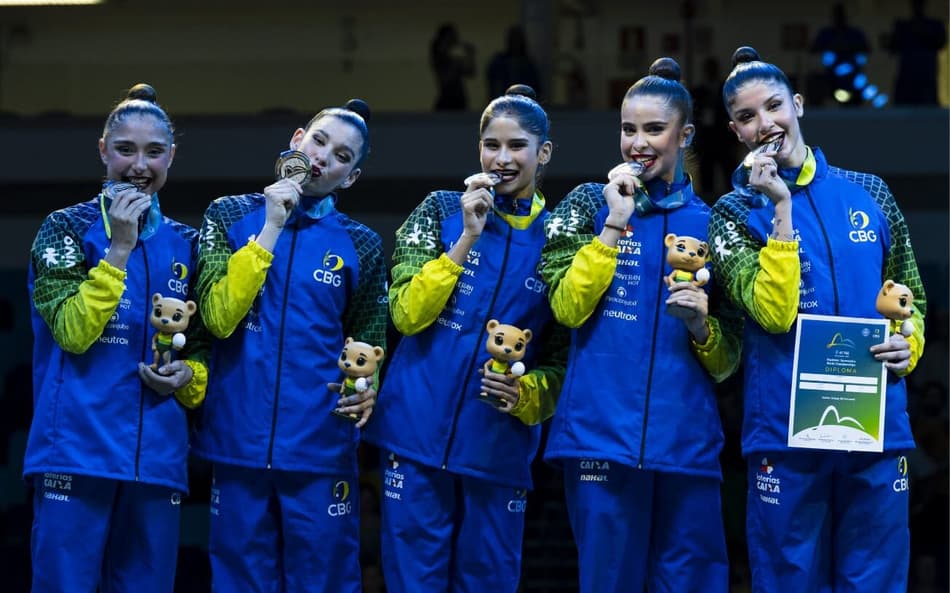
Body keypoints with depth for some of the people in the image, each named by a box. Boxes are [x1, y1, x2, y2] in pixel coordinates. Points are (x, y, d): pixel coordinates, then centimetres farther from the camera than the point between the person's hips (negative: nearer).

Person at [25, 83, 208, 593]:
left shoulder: (184, 244, 14)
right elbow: (73, 330, -11)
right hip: (77, 449, -4)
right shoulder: (67, 228, 2)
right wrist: (120, 247, -14)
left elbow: (202, 348, 21)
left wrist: (188, 377, -1)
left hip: (158, 454, 4)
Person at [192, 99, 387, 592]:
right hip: (240, 440, 0)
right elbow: (218, 318, -8)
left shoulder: (360, 246, 7)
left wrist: (367, 390, -6)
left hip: (321, 446, 1)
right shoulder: (230, 215, 4)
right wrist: (272, 228, -9)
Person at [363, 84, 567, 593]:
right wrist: (468, 236, -13)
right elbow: (406, 314, -7)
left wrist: (526, 393, -11)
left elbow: (562, 359, 9)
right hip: (419, 434, -1)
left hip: (499, 447, 1)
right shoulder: (442, 211, 3)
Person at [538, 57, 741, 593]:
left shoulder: (710, 222, 11)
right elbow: (568, 308, -7)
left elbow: (727, 362, 12)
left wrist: (700, 324, -9)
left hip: (686, 441, 2)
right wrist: (615, 224, -10)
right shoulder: (591, 203, 7)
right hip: (603, 433, -2)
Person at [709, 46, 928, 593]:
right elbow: (774, 312, -12)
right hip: (786, 427, -2)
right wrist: (782, 207, -14)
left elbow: (909, 296, 20)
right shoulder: (736, 213, 3)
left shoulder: (870, 194, 10)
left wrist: (908, 344, -1)